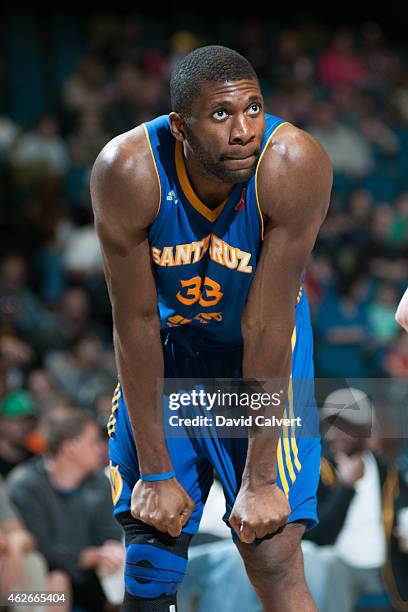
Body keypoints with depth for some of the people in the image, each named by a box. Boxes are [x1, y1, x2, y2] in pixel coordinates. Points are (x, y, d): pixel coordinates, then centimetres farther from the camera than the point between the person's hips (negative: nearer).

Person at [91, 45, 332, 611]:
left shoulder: (294, 165, -30)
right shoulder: (127, 171, -28)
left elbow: (264, 326, -27)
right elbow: (135, 321, -21)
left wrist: (261, 477, -24)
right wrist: (155, 473, -19)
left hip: (263, 348, -1)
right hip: (167, 343, 1)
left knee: (272, 554, -11)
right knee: (150, 553, -1)